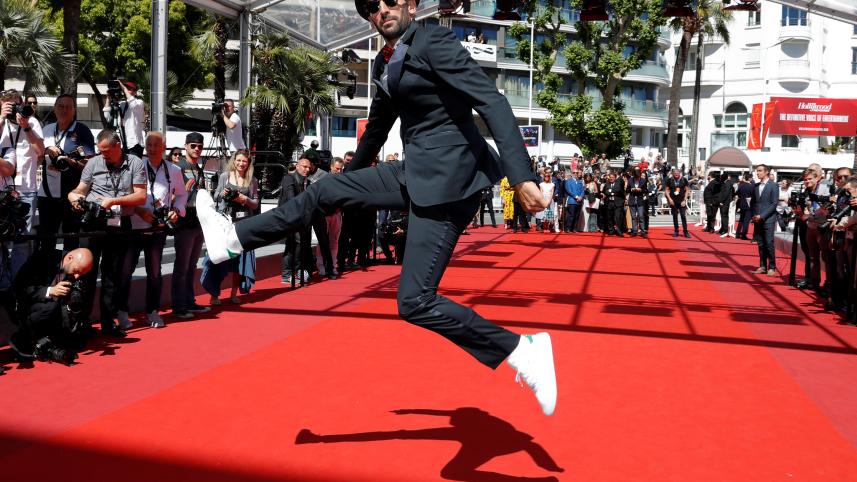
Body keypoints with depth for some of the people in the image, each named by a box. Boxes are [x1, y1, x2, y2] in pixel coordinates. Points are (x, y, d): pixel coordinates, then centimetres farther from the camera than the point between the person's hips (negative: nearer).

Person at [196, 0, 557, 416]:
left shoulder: (435, 42, -11)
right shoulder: (386, 63, 15)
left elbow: (493, 103, -19)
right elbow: (377, 128, 29)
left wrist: (520, 176, -30)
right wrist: (348, 185, 40)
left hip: (448, 178, -8)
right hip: (417, 174, 8)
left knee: (415, 302, -12)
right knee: (326, 190, 11)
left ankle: (523, 351, -4)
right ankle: (235, 239, 24)